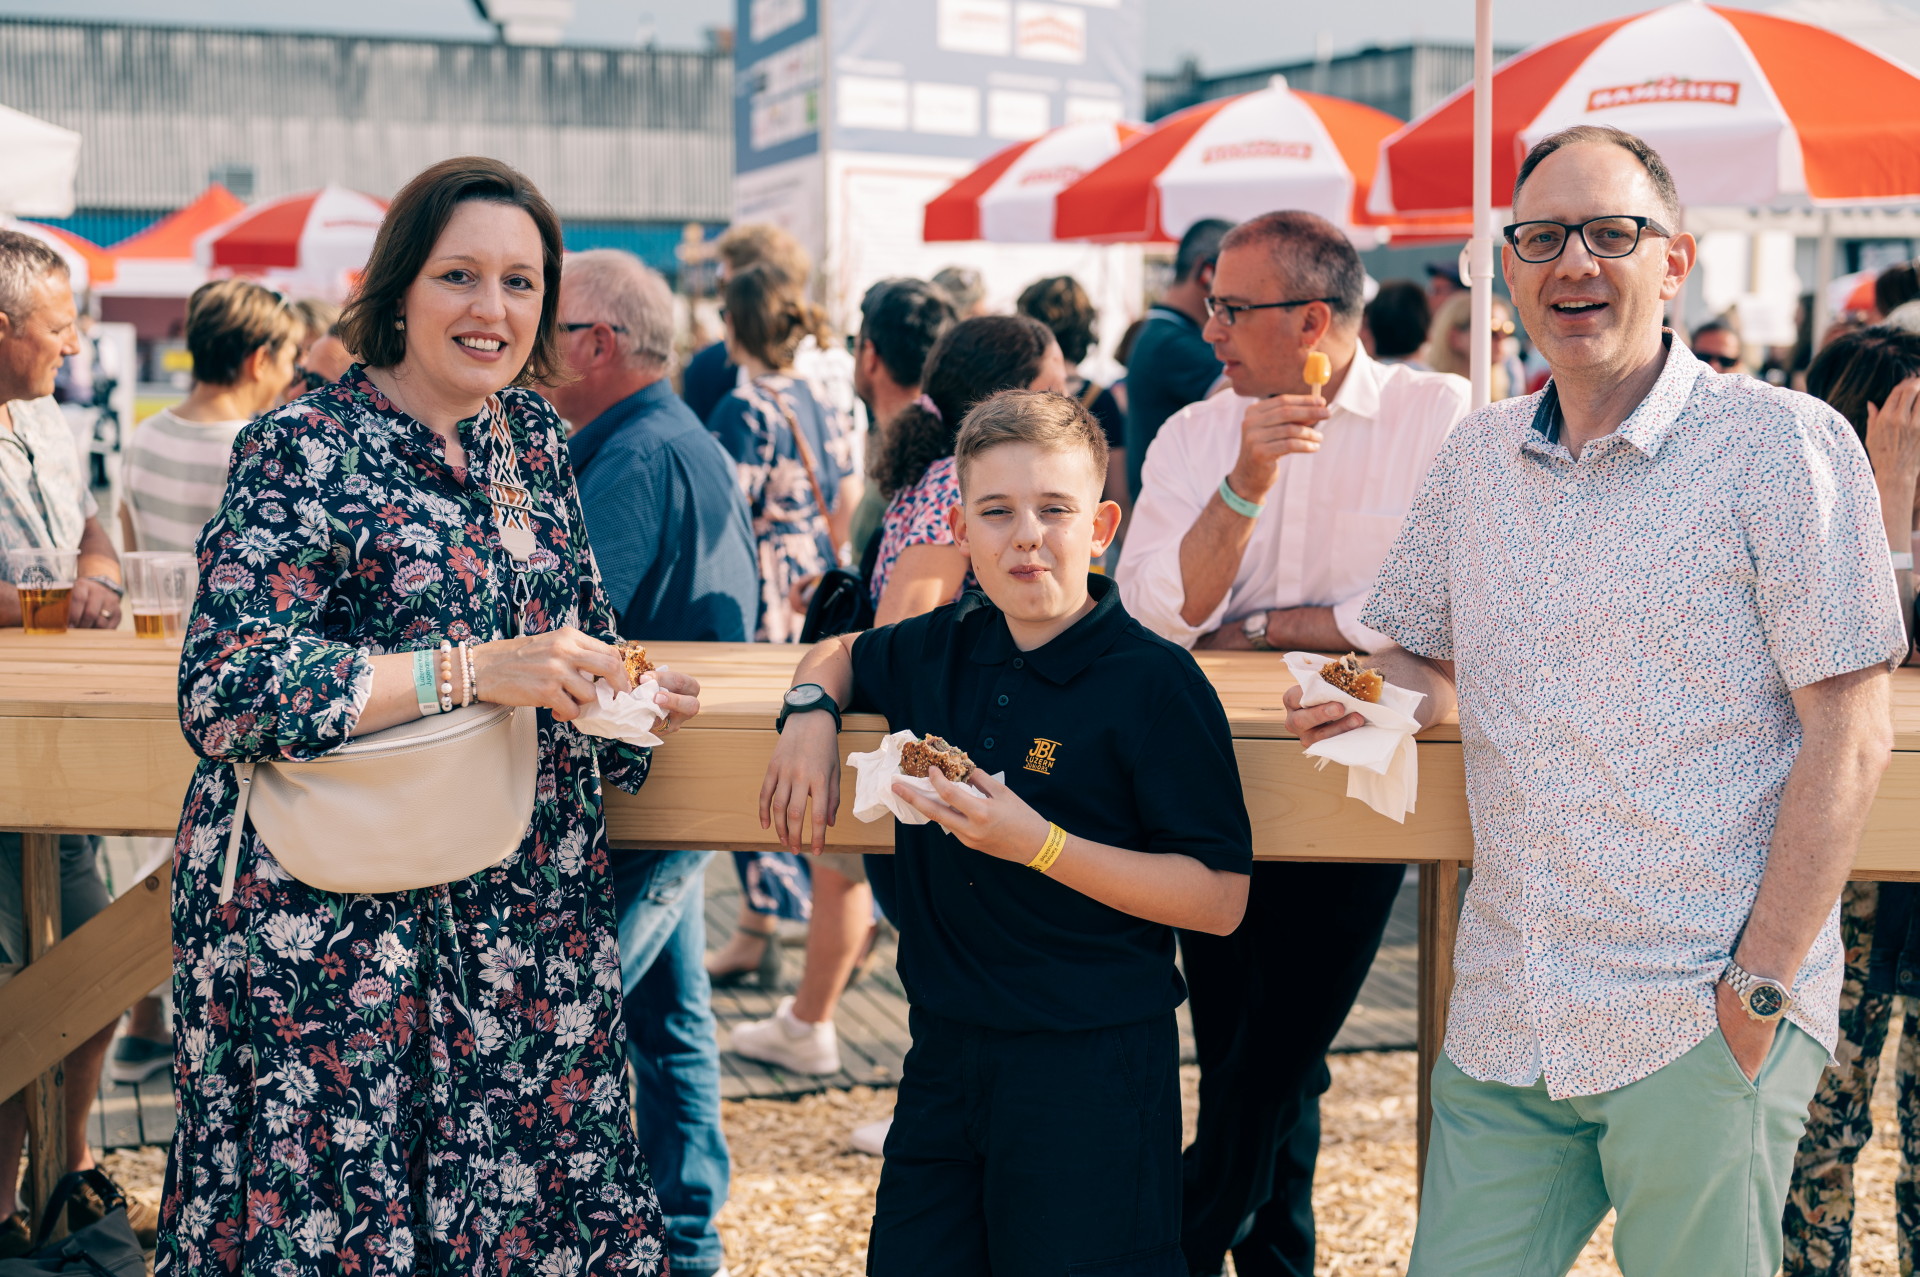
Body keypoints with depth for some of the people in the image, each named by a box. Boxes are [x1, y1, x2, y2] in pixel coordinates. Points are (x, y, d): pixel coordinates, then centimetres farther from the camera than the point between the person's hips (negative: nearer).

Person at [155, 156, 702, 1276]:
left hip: (528, 899, 6)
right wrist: (475, 671, -25)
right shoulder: (303, 451, -11)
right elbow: (224, 689, -22)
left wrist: (626, 694, 0)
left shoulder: (534, 432, 9)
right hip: (336, 920, -6)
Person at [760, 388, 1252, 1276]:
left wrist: (1038, 845, -22)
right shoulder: (943, 649, 6)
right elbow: (838, 654, 29)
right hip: (945, 1047, 6)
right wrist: (811, 711, 5)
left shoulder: (1157, 684, -13)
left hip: (1093, 1065, -6)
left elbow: (1220, 900, -15)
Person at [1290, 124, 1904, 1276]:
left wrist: (1760, 993, -13)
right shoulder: (1475, 460, 11)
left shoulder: (1785, 443, -6)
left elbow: (1850, 736, -9)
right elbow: (1425, 659, 23)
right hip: (1505, 1027, 5)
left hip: (1703, 1027, -5)